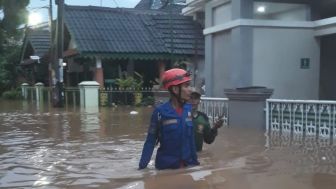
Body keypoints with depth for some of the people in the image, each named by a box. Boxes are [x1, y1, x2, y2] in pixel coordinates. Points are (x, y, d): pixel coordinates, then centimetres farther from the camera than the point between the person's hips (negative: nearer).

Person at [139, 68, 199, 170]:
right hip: (166, 166, -4)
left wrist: (194, 160, 9)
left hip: (187, 164, 4)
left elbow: (191, 137, 6)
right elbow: (150, 141, -10)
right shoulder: (160, 111, -15)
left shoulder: (189, 109, -3)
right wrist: (142, 166, -14)